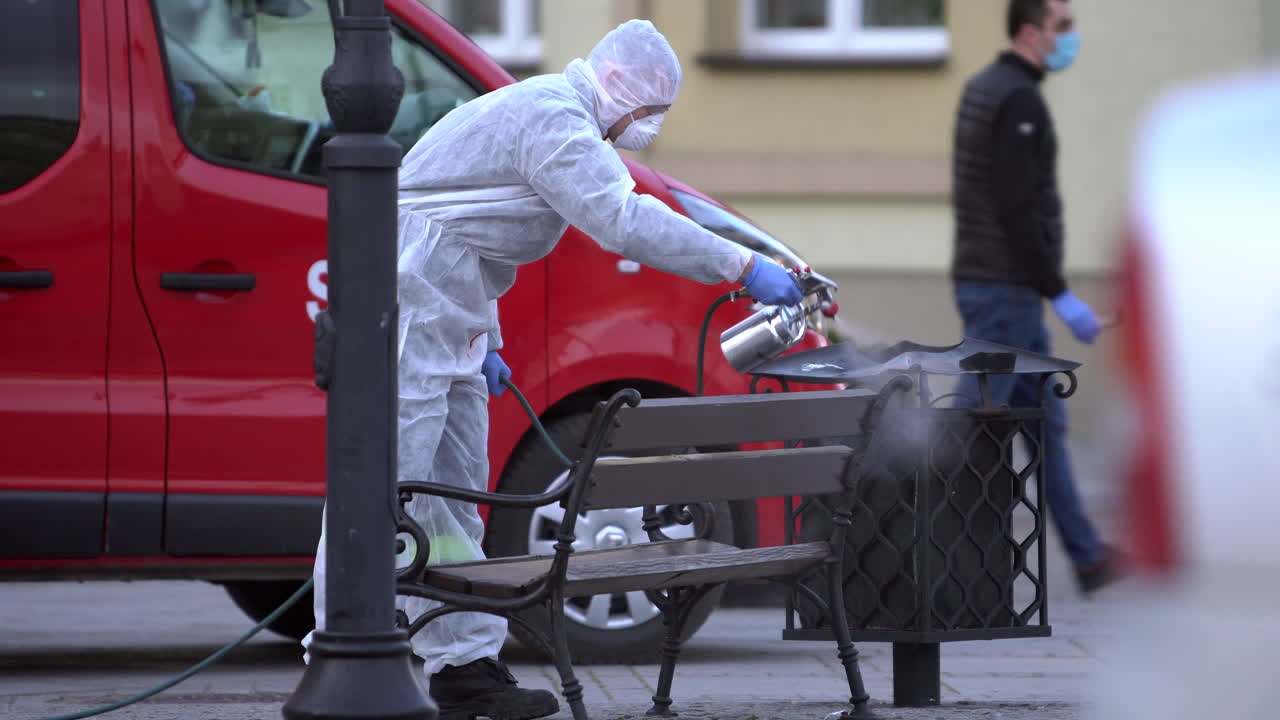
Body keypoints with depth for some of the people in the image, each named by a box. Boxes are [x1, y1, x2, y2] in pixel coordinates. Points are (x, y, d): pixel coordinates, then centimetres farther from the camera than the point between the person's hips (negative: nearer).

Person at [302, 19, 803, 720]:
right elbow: (623, 221, -27)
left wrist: (486, 343, 24)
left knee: (452, 498, 11)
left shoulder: (543, 112, 20)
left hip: (446, 330, 11)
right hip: (407, 319, -11)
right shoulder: (554, 120, -15)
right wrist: (744, 267, -26)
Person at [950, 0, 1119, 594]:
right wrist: (1060, 294, -19)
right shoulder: (1019, 100, -17)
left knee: (1046, 421, 13)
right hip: (1008, 289, -11)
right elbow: (1018, 210, -23)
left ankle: (1088, 559, 19)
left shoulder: (984, 89, 15)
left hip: (983, 280, 11)